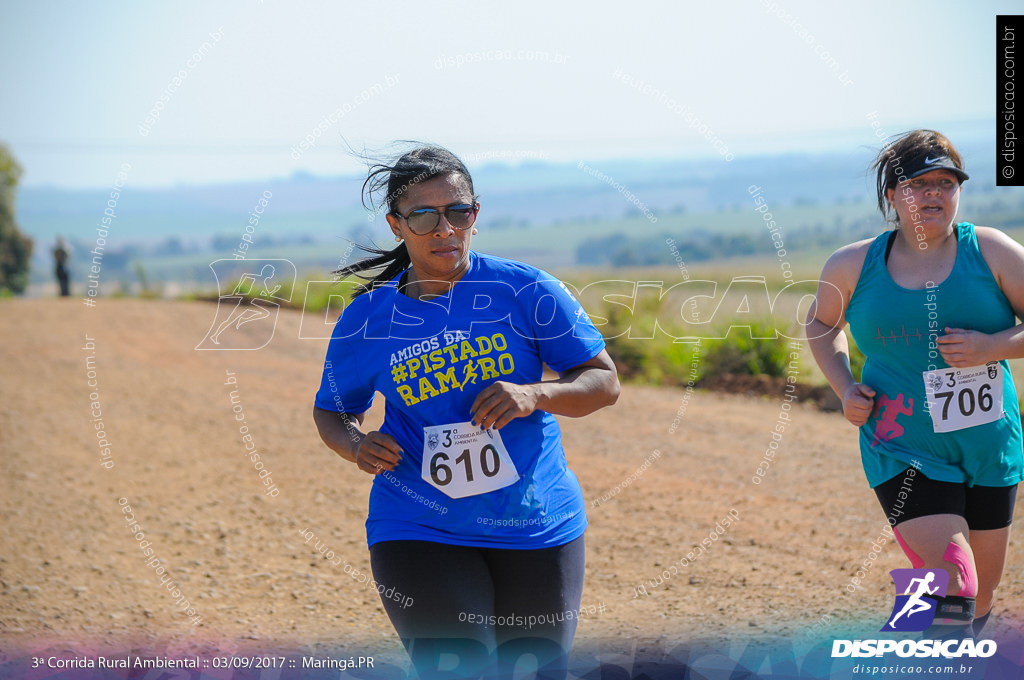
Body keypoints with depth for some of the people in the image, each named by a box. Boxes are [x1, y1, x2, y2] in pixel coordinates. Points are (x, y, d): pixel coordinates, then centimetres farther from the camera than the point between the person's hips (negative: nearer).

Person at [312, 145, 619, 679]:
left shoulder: (525, 291, -4)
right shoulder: (365, 322, -1)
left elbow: (604, 382, -1)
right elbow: (333, 411, 14)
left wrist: (534, 395, -20)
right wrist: (356, 446, -9)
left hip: (537, 530, 1)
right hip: (419, 532, -1)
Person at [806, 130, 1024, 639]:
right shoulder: (853, 265, -1)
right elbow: (821, 323, 18)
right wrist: (844, 388, 3)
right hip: (904, 451, -2)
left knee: (980, 593, 14)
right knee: (951, 584, -20)